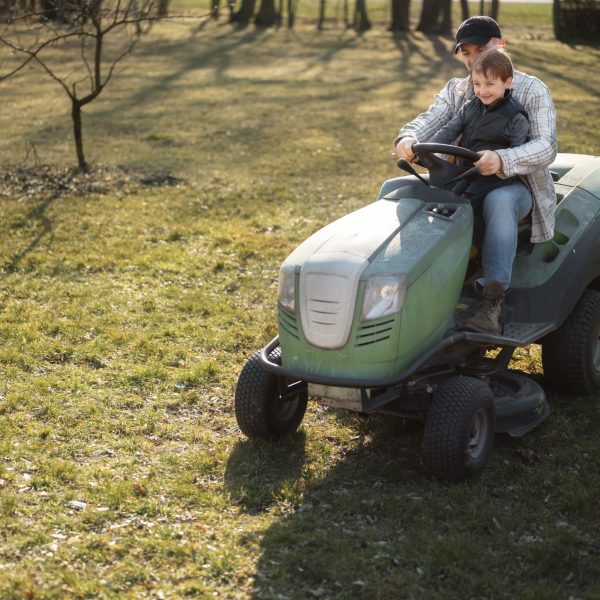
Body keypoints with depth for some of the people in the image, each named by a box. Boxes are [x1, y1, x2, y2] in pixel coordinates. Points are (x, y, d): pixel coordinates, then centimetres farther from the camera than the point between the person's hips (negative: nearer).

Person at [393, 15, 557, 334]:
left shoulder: (532, 91, -2)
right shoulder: (455, 90, 13)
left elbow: (545, 147, -17)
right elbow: (429, 121, -5)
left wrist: (502, 160, -40)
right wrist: (407, 139, -32)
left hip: (514, 185, -5)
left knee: (498, 201, -42)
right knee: (393, 189, -11)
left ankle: (492, 302, -45)